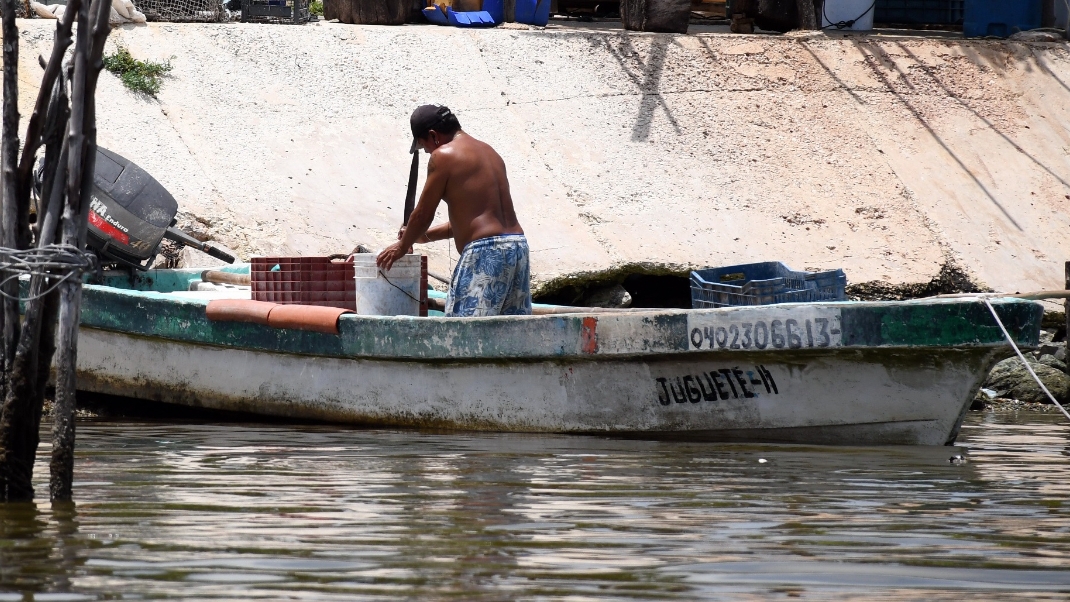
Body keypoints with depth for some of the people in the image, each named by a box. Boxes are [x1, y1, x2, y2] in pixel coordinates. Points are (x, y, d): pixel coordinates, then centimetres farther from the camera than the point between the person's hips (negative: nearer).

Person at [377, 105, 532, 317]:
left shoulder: (444, 155, -3)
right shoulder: (489, 152, 21)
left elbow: (423, 214, 2)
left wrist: (403, 246, 19)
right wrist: (424, 236, 34)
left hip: (485, 251, -8)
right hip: (517, 246, 9)